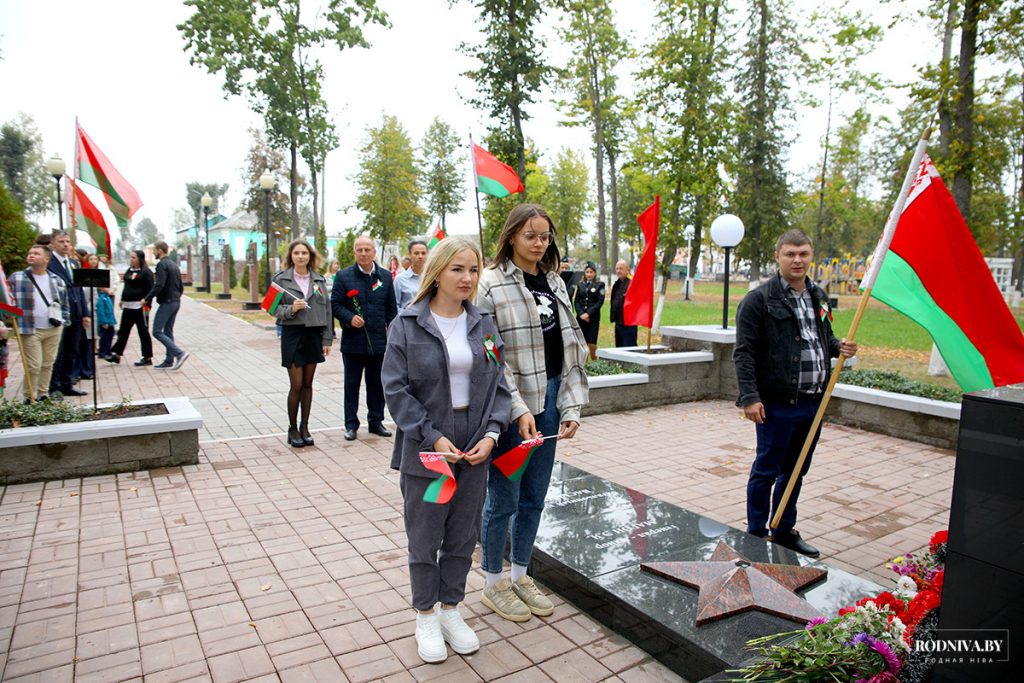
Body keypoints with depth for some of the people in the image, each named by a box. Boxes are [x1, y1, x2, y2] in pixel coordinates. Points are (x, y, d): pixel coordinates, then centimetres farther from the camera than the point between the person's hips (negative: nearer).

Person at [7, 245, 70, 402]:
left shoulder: (57, 280, 8)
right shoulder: (16, 278, 0)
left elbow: (65, 303, 17)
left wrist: (64, 321, 8)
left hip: (54, 330, 3)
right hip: (30, 331, -3)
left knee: (48, 364, 11)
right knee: (34, 366, -4)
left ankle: (43, 395, 23)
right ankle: (30, 398, 9)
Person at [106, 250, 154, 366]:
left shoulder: (146, 272, -8)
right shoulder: (129, 271, 16)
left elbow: (150, 289, -12)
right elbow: (126, 286, 23)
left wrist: (146, 301, -19)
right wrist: (122, 299, 18)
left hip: (139, 306, -8)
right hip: (128, 305, 8)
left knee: (143, 331, -1)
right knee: (123, 330, 11)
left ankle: (147, 357, 6)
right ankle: (117, 354, 18)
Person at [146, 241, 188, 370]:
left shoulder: (162, 264, -13)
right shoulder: (174, 265, 16)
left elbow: (159, 286, -22)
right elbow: (181, 287, 18)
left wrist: (147, 298, -12)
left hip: (166, 302, -9)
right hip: (176, 302, 9)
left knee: (157, 332, -5)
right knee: (168, 332, 13)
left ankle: (180, 353, -14)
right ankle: (169, 361, 15)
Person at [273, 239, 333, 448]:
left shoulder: (319, 280, 7)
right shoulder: (281, 279, 0)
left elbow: (326, 309, 7)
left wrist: (327, 339, 3)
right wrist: (290, 309, -22)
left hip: (314, 334, 3)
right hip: (292, 334, -3)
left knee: (308, 384, 9)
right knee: (296, 385, -2)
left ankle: (304, 427, 20)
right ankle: (292, 429, 14)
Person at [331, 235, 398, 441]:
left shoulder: (385, 276, 7)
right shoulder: (343, 276, -1)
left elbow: (391, 308, 9)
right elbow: (335, 304, 0)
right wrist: (349, 318, -17)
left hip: (378, 341, 2)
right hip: (353, 341, -2)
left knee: (377, 384, 11)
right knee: (352, 384, 7)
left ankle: (376, 421, 23)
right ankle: (351, 424, 18)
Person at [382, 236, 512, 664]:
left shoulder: (484, 325, 4)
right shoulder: (407, 324, -7)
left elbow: (498, 385, 4)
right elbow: (396, 389, -10)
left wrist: (491, 433, -10)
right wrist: (433, 437, -17)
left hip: (474, 451, 3)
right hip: (425, 450, -3)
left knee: (462, 537, 16)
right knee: (425, 539, 11)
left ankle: (451, 608, 37)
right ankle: (425, 616, 32)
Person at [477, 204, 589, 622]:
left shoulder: (555, 284, 10)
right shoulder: (491, 283, -9)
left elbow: (573, 348, 10)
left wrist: (572, 407, 3)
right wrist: (518, 410, -18)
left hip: (547, 404, 6)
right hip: (510, 407, -6)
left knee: (534, 497, 16)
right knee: (503, 499, 6)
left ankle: (520, 575, 35)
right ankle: (494, 584, 27)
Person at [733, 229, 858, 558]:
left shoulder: (818, 296, 14)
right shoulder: (759, 300, -10)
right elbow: (744, 352, -14)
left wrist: (838, 346, 4)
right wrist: (750, 397, -20)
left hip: (813, 402, 8)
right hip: (778, 404, -7)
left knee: (796, 471, 18)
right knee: (766, 470, 4)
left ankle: (784, 531, 34)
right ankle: (756, 536, 18)